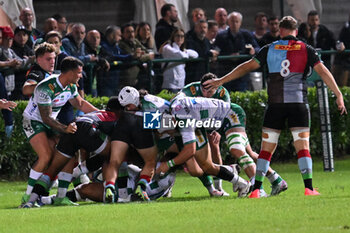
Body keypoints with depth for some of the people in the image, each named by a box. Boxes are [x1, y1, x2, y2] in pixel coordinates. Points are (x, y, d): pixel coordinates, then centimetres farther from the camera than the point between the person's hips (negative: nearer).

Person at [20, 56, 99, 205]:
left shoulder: (71, 86, -3)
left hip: (50, 124, 9)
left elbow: (80, 104, 16)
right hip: (33, 122, -9)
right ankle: (28, 197, -18)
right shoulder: (46, 88, -29)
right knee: (46, 156, -24)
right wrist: (65, 129, -35)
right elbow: (46, 118, -27)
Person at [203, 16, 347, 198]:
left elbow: (246, 67, 8)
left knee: (266, 149, 4)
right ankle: (308, 188, -12)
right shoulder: (306, 49, 4)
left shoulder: (270, 49, 7)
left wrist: (221, 81, 15)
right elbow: (323, 71, -2)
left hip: (275, 105, 1)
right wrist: (339, 95, 0)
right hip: (298, 103, -1)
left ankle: (256, 189, -1)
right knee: (303, 147, -1)